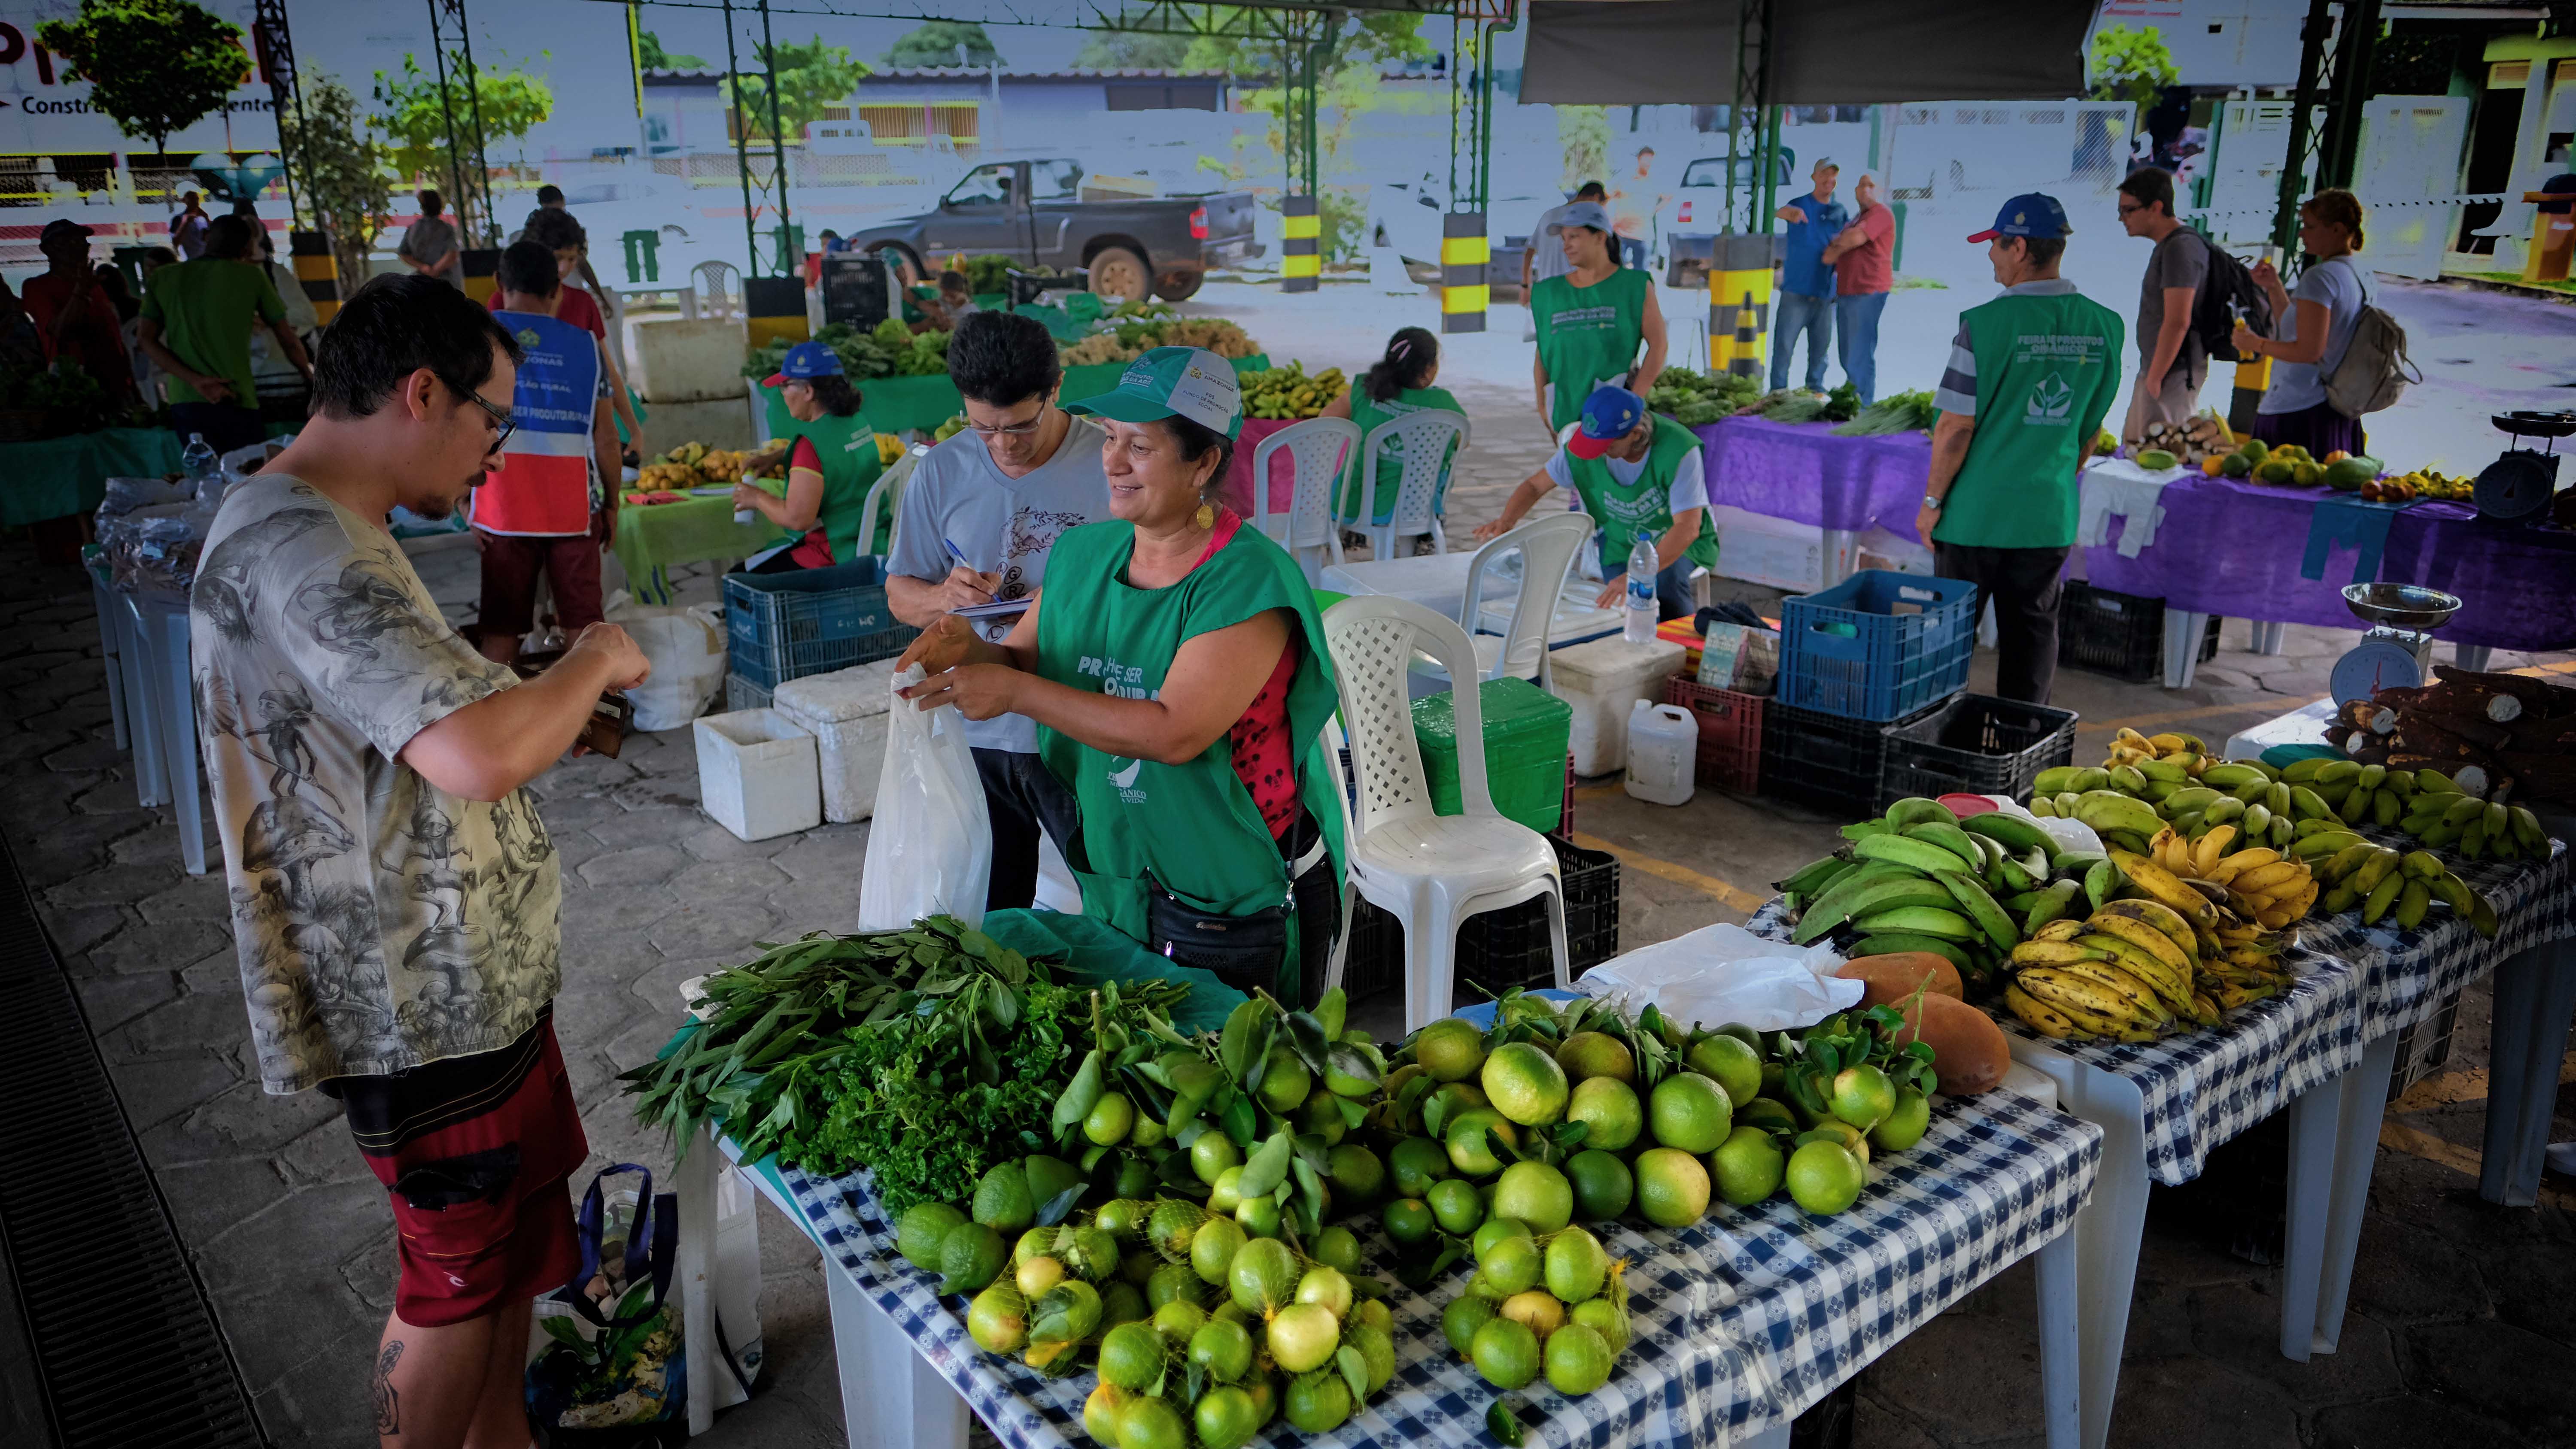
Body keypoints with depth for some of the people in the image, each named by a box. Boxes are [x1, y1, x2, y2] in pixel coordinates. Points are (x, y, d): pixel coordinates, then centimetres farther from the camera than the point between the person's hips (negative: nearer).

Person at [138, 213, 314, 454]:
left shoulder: (163, 278, 11)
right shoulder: (251, 276, 3)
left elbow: (146, 340, 2)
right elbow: (288, 340, 8)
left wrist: (195, 380, -6)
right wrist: (310, 378, 25)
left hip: (184, 401, 3)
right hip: (236, 401, -3)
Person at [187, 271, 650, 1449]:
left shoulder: (322, 531, 11)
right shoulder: (294, 546, -26)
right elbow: (479, 756, -37)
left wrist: (559, 694, 9)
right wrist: (591, 663, -19)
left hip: (470, 972, 11)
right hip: (423, 1003, -11)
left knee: (517, 1230, 23)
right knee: (460, 1281, 8)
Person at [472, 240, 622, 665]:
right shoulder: (584, 344, 6)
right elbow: (605, 438, 4)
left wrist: (467, 504, 1)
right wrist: (612, 505, 13)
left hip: (504, 505, -1)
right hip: (575, 503, 1)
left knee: (500, 627, 6)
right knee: (582, 622, 7)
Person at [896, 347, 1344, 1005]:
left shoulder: (1248, 581, -21)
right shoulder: (1083, 551, 1)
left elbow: (1175, 733, -29)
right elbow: (1025, 659, 8)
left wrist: (1013, 691, -27)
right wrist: (971, 650, -16)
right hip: (1112, 883, 6)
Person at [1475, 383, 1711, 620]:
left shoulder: (1678, 449, -29)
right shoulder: (1587, 441, -17)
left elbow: (1688, 528, -35)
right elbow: (1535, 486, -5)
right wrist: (1506, 522, -27)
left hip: (1678, 544, -2)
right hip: (1622, 545, 3)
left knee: (1667, 578, -35)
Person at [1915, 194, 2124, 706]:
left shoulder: (1988, 323, -16)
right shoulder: (2103, 326, 1)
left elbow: (1957, 427, -15)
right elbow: (2090, 429, 10)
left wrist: (1933, 500, -5)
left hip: (1977, 512, -4)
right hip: (2050, 514, 5)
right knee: (2032, 634, 13)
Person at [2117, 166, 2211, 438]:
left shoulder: (2180, 248, -16)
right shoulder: (2168, 245, 15)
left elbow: (2178, 322, -22)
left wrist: (2154, 377, -18)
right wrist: (2150, 374, 19)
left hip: (2172, 373, -10)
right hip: (2156, 370, 10)